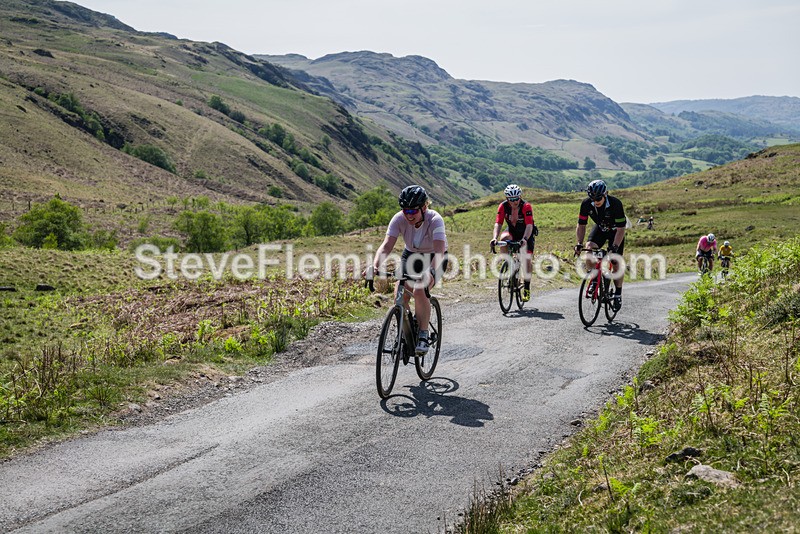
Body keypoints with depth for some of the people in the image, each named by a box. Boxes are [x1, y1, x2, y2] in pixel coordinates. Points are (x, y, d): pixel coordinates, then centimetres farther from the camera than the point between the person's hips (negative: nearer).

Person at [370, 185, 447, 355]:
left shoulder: (435, 220, -32)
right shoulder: (399, 219, -24)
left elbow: (439, 251, -44)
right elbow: (386, 245, -33)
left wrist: (430, 273, -62)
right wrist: (375, 265, -52)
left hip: (434, 258, -3)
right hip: (411, 255, 4)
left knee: (420, 290, -28)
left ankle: (423, 336, -12)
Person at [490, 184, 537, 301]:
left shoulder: (526, 207, -28)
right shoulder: (503, 206, -20)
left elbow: (529, 225, -38)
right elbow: (498, 224, -27)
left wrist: (524, 239, -54)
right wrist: (494, 238, -45)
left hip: (527, 234, -2)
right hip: (513, 233, 2)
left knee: (527, 260, -11)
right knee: (503, 239, -32)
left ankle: (526, 288, 4)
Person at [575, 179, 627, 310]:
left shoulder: (615, 204, -35)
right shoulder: (586, 204, -26)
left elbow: (621, 229, -32)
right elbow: (581, 225, -16)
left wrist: (614, 247, -42)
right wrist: (579, 243, -30)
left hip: (615, 230, -3)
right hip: (600, 228, 3)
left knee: (616, 264, -6)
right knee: (589, 249, -26)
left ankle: (618, 294, 13)